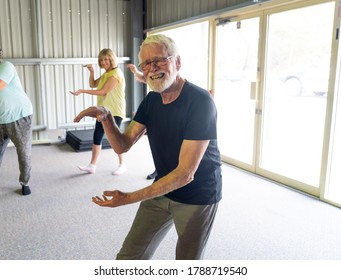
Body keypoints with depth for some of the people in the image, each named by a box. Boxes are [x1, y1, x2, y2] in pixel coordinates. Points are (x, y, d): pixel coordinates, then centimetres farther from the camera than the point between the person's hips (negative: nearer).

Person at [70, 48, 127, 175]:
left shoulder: (116, 73, -15)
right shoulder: (106, 74, 16)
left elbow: (103, 92, -20)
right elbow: (93, 85, 19)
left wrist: (82, 91, -18)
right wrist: (91, 72, 2)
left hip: (115, 112, -9)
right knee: (97, 137, 5)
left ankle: (123, 165, 14)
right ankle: (92, 165, 11)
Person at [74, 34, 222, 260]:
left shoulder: (200, 102, -25)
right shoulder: (151, 100, -2)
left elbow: (185, 173, -27)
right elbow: (122, 145, -1)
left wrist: (130, 198, -26)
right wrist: (106, 118, -21)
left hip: (198, 197, -5)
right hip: (163, 189, 6)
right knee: (128, 258, 10)